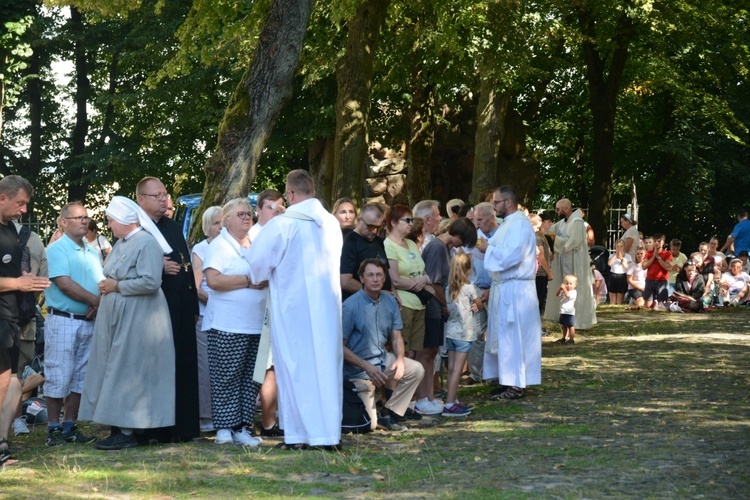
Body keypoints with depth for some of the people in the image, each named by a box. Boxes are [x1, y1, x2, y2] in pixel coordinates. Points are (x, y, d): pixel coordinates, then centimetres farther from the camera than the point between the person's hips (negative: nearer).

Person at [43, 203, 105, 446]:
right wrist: (95, 300, -14)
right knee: (58, 377, -4)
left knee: (80, 377, 8)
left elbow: (103, 284, 14)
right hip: (63, 320, -7)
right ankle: (54, 429, 2)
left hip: (89, 322, 7)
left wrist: (99, 305, -8)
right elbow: (64, 283, -15)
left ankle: (70, 427, 14)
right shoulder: (57, 250, -5)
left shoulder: (94, 253, 16)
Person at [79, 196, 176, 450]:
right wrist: (107, 287, 4)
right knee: (116, 372, 8)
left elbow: (151, 282, -22)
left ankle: (128, 432, -3)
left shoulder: (147, 243, -14)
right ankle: (120, 428, 12)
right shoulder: (121, 243, 14)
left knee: (128, 373, -7)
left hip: (137, 320, -9)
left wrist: (117, 286, -14)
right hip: (117, 317, 9)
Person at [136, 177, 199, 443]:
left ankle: (182, 426, 10)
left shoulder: (174, 228, 18)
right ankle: (152, 428, 1)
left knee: (182, 368, 5)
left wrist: (193, 307, 14)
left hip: (180, 310, 6)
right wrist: (157, 267, -19)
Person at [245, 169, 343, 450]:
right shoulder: (332, 224, 5)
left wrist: (262, 278, 13)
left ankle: (298, 433, 5)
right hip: (328, 305, 5)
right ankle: (329, 432, 10)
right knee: (327, 365, 9)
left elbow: (257, 262, -10)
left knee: (296, 367, 3)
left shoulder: (281, 225, -13)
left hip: (293, 306, -4)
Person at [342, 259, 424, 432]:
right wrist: (367, 367, -23)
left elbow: (396, 337, 6)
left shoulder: (389, 301, 0)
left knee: (416, 370, -15)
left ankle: (389, 416, -2)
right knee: (369, 425, -11)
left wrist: (400, 359, -14)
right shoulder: (351, 305, -17)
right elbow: (340, 346, -16)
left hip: (383, 359, 6)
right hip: (359, 370, -6)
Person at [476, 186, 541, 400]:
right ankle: (509, 380, 18)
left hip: (515, 289, -10)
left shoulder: (519, 224, -15)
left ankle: (517, 385, -2)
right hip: (503, 287, 10)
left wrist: (488, 249, -14)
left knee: (512, 336, -6)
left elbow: (512, 255, -24)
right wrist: (486, 246, 3)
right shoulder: (507, 224, 16)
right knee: (503, 335, 12)